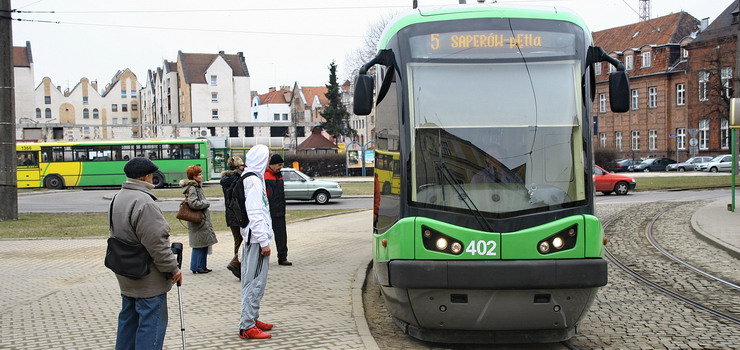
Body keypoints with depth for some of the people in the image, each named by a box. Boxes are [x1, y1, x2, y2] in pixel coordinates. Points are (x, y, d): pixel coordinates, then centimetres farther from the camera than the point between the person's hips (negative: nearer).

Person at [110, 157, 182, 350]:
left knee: (129, 318, 20)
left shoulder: (118, 198, 9)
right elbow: (156, 243, -24)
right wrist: (172, 268, -14)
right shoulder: (143, 202, -24)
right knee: (151, 323, -4)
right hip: (148, 279, -10)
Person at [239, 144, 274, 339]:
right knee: (255, 282, -8)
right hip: (257, 238, -11)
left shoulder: (253, 178, 16)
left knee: (253, 281, 17)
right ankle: (247, 327, -5)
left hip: (253, 238, 11)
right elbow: (255, 214, -20)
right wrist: (263, 241, -19)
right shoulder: (254, 181, -15)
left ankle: (252, 319, 28)